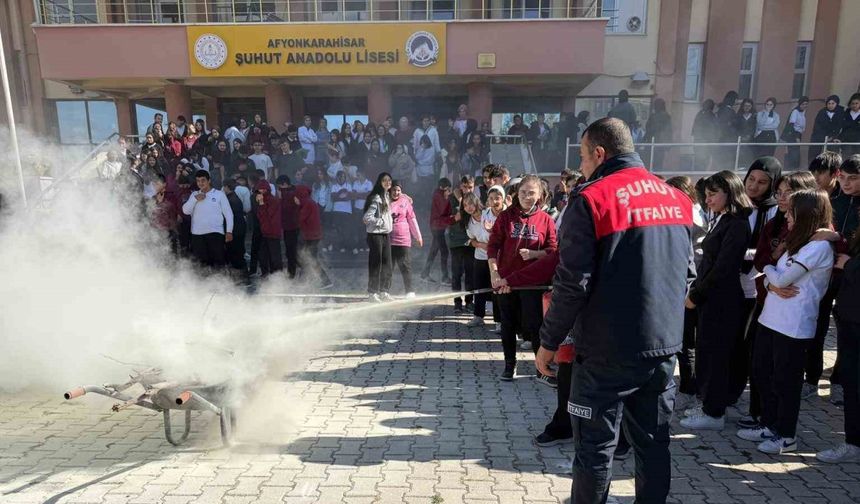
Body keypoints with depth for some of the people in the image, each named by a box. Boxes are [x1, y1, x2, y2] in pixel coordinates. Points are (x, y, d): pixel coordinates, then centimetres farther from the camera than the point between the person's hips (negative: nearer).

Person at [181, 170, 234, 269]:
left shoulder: (219, 194, 6)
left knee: (217, 262, -7)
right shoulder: (194, 194, 16)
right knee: (201, 262, 6)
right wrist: (195, 199, -6)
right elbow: (185, 211, 6)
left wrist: (229, 231, -4)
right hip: (197, 234, 3)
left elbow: (228, 213, 4)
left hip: (215, 233, -3)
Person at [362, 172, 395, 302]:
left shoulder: (387, 196, 12)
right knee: (376, 263, -2)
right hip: (376, 234, -8)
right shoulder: (376, 198, -14)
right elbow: (367, 217, -20)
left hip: (386, 234, 8)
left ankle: (383, 291, 20)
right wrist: (381, 222, -14)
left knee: (386, 263, 10)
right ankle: (372, 292, 7)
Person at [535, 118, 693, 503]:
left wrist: (549, 341, -7)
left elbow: (572, 283, -17)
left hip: (607, 350, -6)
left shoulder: (591, 199, -13)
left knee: (595, 448, 7)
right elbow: (687, 273, 14)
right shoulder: (676, 199, 8)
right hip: (664, 345, 7)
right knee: (653, 443, 19)